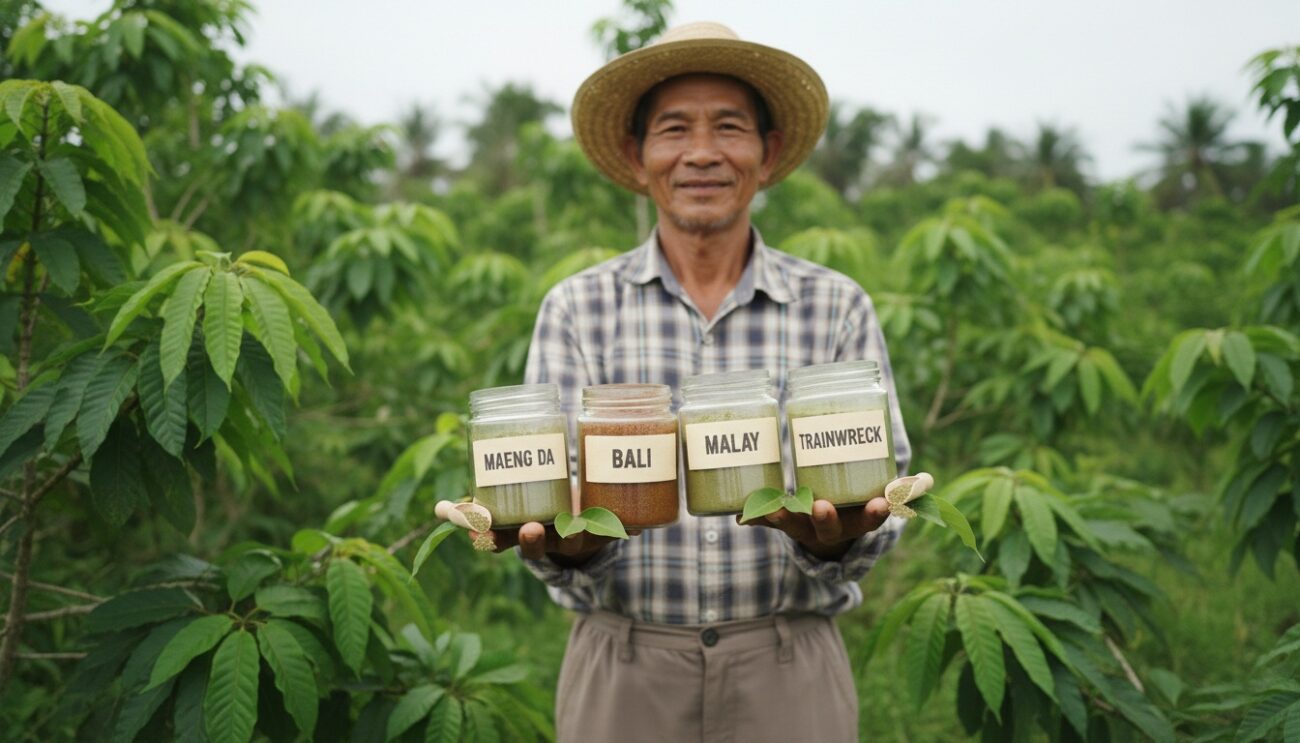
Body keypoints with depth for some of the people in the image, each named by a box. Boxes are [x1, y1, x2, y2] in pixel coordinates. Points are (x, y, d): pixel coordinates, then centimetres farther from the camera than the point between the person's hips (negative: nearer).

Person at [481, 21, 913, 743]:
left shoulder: (837, 307, 1)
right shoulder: (577, 309, 1)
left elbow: (882, 485, -3)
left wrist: (835, 537, -24)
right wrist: (570, 544, -26)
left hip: (790, 674, 1)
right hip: (624, 674, 0)